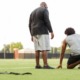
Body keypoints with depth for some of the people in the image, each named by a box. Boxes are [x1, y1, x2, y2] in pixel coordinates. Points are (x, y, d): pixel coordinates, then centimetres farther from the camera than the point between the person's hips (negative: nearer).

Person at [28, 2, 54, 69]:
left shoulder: (33, 12, 19)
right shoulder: (45, 10, -2)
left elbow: (30, 25, 15)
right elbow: (47, 21, -14)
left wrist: (32, 35, 17)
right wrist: (51, 31, -14)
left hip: (35, 33, 7)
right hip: (42, 32, -7)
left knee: (37, 50, 7)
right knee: (44, 49, -11)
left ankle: (37, 65, 3)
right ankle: (45, 65, -17)